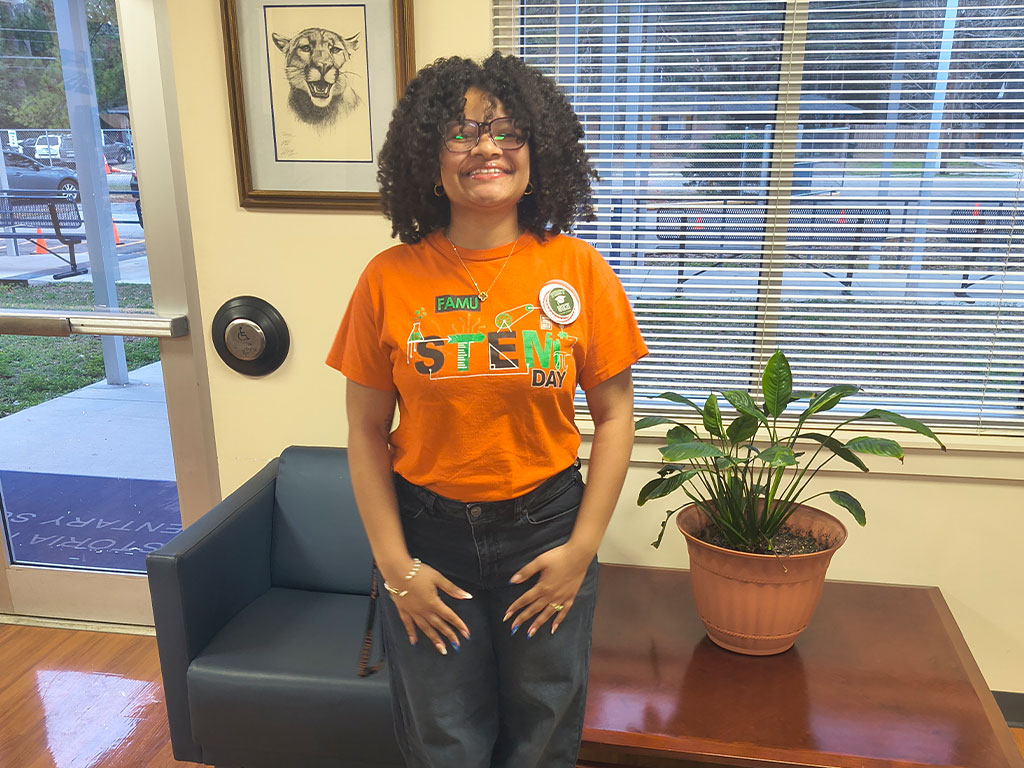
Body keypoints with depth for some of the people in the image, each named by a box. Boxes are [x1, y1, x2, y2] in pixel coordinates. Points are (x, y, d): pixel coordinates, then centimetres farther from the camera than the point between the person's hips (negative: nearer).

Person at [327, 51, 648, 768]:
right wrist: (394, 564, -5)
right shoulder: (390, 279, -8)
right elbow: (366, 431, -3)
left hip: (546, 527, 0)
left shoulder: (579, 269, -8)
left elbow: (614, 416, -3)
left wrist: (582, 549, -5)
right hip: (428, 535, 0)